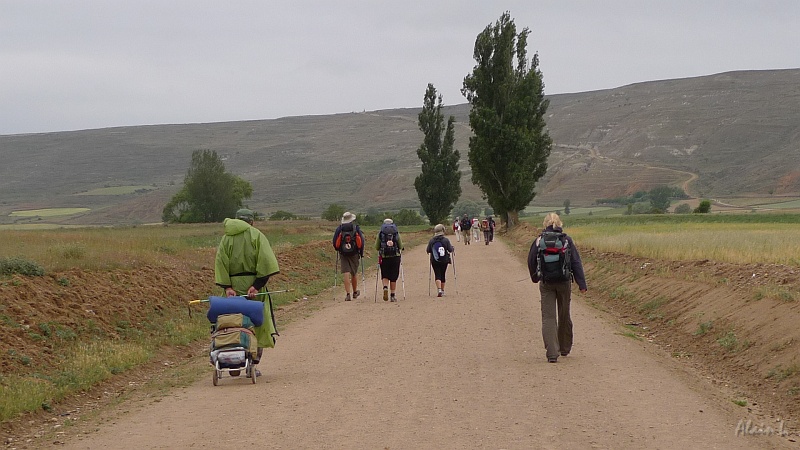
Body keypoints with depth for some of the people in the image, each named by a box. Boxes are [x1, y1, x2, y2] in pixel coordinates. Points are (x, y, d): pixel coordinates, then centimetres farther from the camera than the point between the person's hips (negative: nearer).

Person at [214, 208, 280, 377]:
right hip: (253, 283, -3)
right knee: (258, 325, 5)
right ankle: (252, 364, 1)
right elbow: (265, 261, -10)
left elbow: (220, 262, 0)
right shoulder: (256, 235, 2)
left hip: (234, 286, 3)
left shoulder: (226, 238, 11)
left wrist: (226, 286, -6)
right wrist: (258, 285, -12)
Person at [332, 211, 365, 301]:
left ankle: (348, 294, -12)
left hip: (343, 254, 0)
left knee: (346, 274, -4)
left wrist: (338, 250, 19)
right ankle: (355, 292, 29)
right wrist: (361, 253, 5)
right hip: (354, 254, 0)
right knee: (354, 273, 14)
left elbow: (334, 241, 1)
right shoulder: (356, 228, -1)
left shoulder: (339, 229, 0)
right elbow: (361, 241, -5)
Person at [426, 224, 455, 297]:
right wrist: (453, 249, 14)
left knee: (437, 275, 1)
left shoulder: (431, 241, -6)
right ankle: (442, 291, 24)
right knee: (443, 275, 14)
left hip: (434, 261, 0)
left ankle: (439, 289, -20)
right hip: (444, 261, 0)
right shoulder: (446, 240, -9)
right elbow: (450, 250, -8)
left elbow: (428, 250, -1)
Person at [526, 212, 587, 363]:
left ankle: (552, 352, -15)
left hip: (546, 284, -1)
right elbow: (576, 263, -5)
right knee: (564, 316, 17)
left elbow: (531, 262, 8)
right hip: (564, 283, 1)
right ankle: (565, 348, 33)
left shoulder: (539, 241, -2)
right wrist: (582, 283, -5)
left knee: (548, 317, -2)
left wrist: (535, 278, 26)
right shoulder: (567, 240, -3)